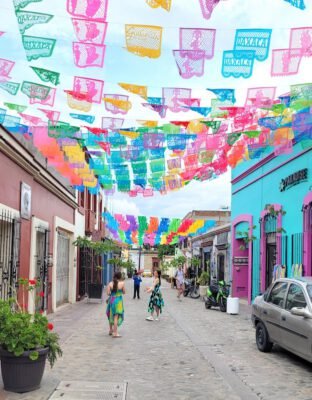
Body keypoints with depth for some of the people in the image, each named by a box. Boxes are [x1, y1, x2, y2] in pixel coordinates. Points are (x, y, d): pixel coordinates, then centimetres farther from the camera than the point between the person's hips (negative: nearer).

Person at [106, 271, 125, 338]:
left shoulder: (110, 284, -4)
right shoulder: (122, 283, -9)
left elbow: (108, 293, -4)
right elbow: (124, 292, 0)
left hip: (111, 300, 4)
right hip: (118, 301, -3)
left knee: (111, 316, 20)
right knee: (116, 316, 0)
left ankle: (111, 330, 34)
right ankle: (115, 333, 0)